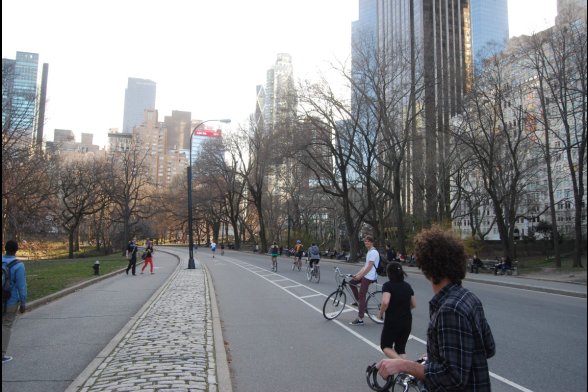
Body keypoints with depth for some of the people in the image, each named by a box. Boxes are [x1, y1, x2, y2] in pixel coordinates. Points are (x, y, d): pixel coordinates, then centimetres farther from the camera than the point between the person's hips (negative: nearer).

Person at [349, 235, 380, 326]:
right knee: (351, 282, 16)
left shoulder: (373, 252, -15)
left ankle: (360, 319, -4)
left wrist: (360, 276, -15)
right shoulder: (369, 252, 17)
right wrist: (357, 274, 13)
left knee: (361, 297, -8)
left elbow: (369, 267, -19)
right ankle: (358, 301, 22)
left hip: (369, 277, -10)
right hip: (365, 275, 10)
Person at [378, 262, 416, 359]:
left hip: (392, 322, -5)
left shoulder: (388, 285, -12)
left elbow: (385, 302, -26)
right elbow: (413, 305, 11)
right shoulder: (407, 286, 6)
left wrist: (380, 313, -10)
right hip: (407, 322, 6)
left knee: (385, 346, 12)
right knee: (401, 348, 18)